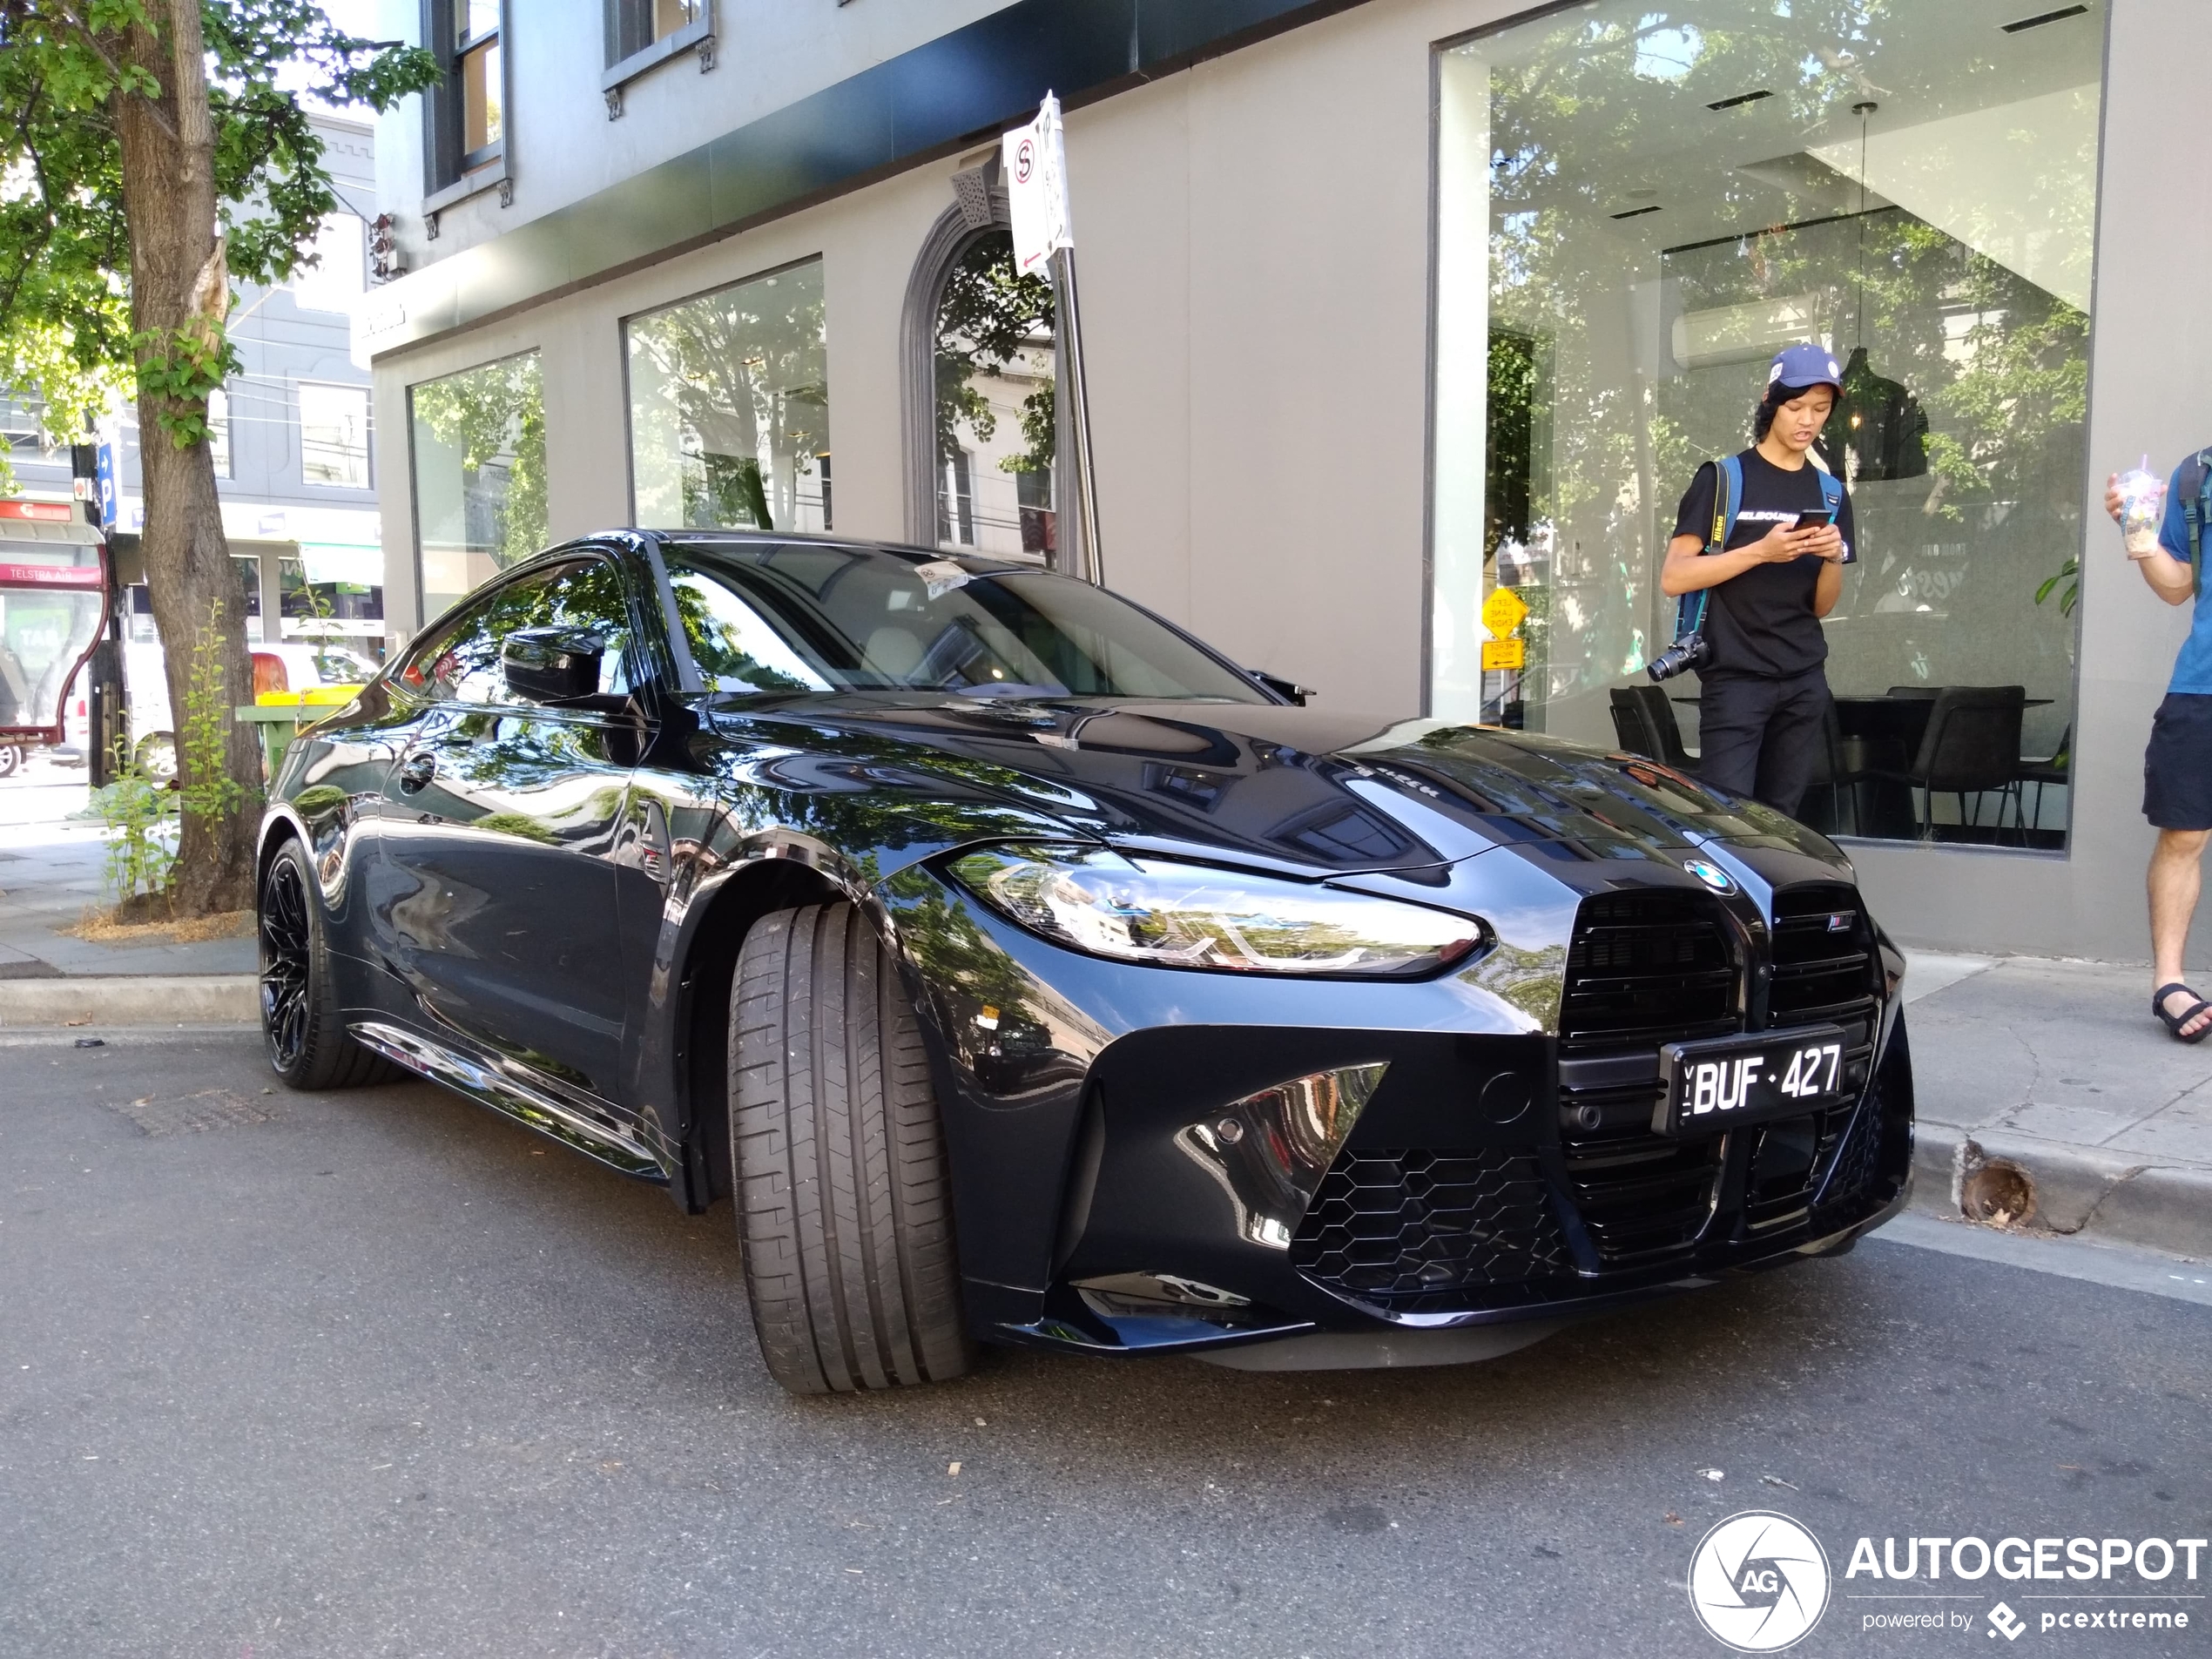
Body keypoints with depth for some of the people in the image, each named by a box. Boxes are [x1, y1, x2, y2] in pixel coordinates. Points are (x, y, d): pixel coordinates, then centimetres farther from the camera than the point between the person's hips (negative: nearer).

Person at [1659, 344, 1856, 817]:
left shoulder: (1831, 493, 13)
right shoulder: (1723, 478, -1)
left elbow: (1822, 606, 13)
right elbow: (1673, 577, -9)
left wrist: (1834, 557, -7)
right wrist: (1761, 551, -18)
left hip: (1805, 681, 5)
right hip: (1735, 677, -5)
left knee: (1780, 817, 6)